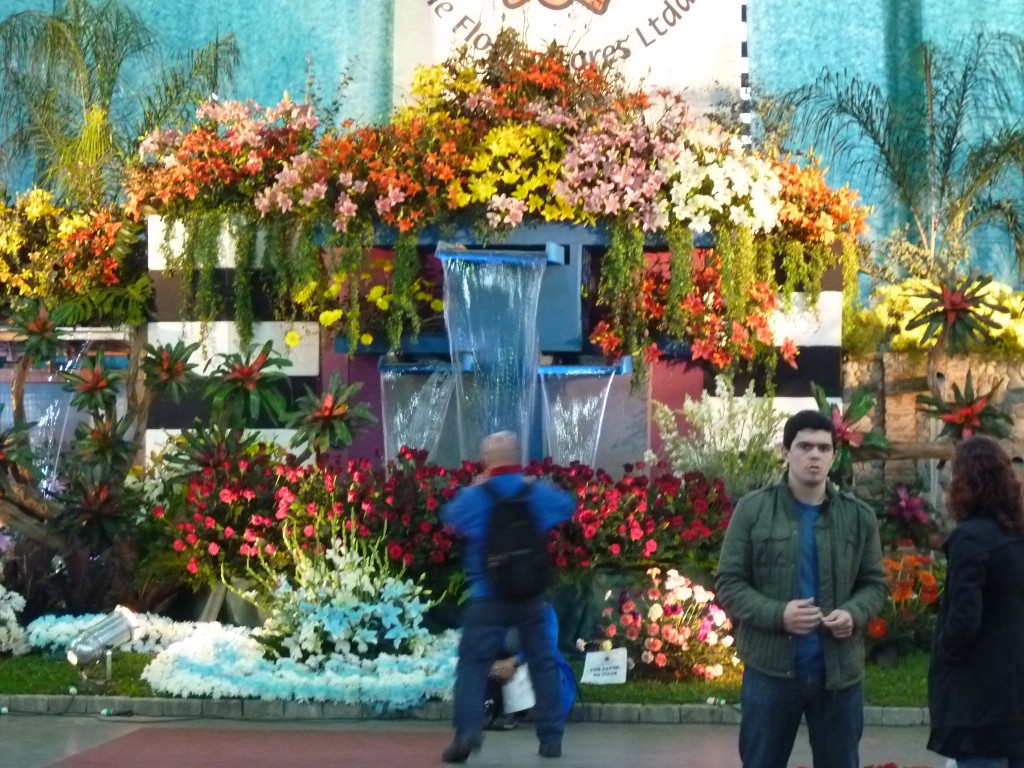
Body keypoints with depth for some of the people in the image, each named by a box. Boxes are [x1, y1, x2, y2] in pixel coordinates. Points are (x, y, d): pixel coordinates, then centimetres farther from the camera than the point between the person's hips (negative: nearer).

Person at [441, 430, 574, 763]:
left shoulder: (476, 497, -7)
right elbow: (567, 505, 21)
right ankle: (551, 737, 15)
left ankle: (468, 729, -24)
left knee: (473, 662, -4)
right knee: (542, 663, 13)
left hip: (488, 596, -3)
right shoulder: (536, 492, 2)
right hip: (531, 595, 3)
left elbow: (451, 516, 11)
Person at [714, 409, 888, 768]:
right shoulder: (753, 509, -2)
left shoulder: (859, 516, 5)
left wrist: (854, 612, -12)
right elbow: (728, 583, -2)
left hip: (840, 670, 2)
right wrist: (777, 613, -18)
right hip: (770, 668, -2)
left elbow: (875, 583, 11)